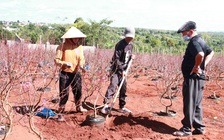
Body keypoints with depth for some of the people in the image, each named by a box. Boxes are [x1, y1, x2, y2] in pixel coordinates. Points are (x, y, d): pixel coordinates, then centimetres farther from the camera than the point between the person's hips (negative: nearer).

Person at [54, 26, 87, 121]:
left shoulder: (79, 46, 4)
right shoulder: (63, 46, -10)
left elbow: (81, 58, -1)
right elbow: (56, 60, -11)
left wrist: (81, 65, -23)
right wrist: (65, 63, -28)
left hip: (76, 73, 5)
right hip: (65, 74, -5)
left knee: (78, 91, 19)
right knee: (64, 94, -4)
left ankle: (79, 107, 44)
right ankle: (60, 113, 8)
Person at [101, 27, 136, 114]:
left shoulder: (131, 45, 9)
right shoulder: (120, 44, -16)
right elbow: (116, 59, -19)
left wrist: (131, 56, 1)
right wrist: (122, 70, -23)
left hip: (124, 69, 8)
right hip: (116, 69, -8)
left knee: (123, 88, 11)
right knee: (112, 86, -17)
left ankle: (122, 107, 21)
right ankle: (105, 105, -17)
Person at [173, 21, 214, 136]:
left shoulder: (194, 42, -17)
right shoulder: (200, 40, 14)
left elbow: (200, 54, -36)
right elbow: (211, 53, 26)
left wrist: (196, 67, -21)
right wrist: (203, 65, 14)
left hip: (192, 78, -10)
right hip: (199, 77, 10)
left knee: (189, 104, -1)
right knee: (197, 104, 16)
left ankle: (187, 129, 8)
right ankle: (199, 128, 24)